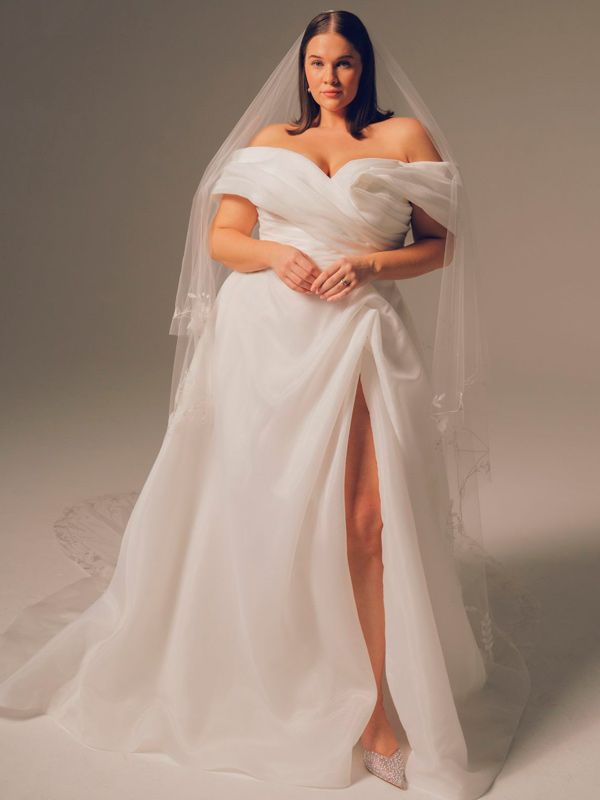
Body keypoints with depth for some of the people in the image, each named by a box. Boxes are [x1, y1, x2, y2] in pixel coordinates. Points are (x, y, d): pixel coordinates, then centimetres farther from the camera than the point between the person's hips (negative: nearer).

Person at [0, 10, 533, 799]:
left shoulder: (404, 136, 12)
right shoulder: (269, 139, 17)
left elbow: (441, 245, 9)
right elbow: (221, 236, 11)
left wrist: (370, 263, -8)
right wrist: (273, 254, -9)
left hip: (355, 341, -1)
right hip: (263, 335, 2)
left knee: (363, 523, -10)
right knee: (250, 510, 6)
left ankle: (375, 708, 2)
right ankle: (239, 682, 26)